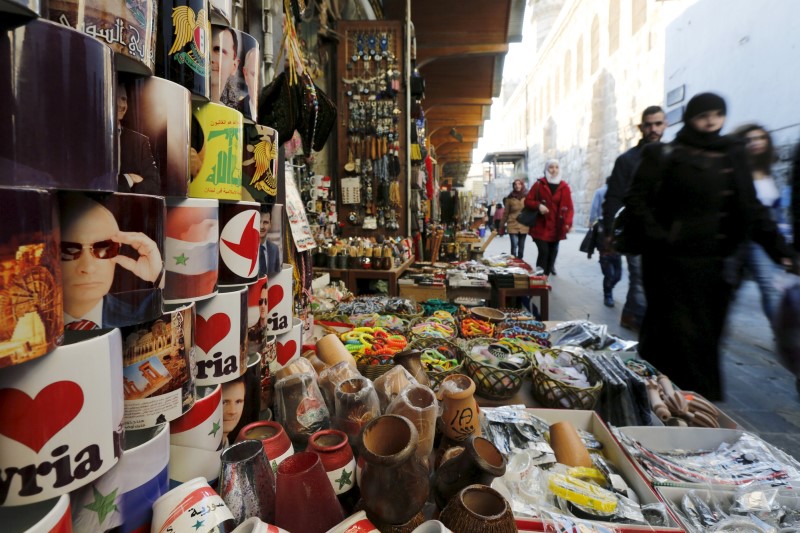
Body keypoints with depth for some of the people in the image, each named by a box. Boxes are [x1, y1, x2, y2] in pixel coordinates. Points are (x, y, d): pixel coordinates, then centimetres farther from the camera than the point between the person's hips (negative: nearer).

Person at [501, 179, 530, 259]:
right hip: (512, 225, -2)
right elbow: (505, 213, 4)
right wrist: (501, 226, 4)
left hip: (524, 225, 2)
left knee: (521, 246, 10)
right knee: (514, 245, -9)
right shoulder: (510, 198, 0)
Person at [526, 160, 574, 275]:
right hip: (540, 227, -3)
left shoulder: (565, 187, 3)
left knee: (552, 253, 9)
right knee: (544, 251, -13)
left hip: (556, 228, 3)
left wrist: (568, 223, -14)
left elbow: (569, 208, 1)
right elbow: (527, 201, 1)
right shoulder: (539, 184, -1)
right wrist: (538, 206, -19)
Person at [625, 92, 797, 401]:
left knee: (707, 331, 9)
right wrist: (657, 239, -17)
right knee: (678, 331, -2)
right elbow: (637, 200, -7)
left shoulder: (733, 155, 15)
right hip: (672, 260, -5)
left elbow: (750, 207, 14)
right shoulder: (665, 155, -1)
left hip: (716, 262, 5)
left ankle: (701, 398, 25)